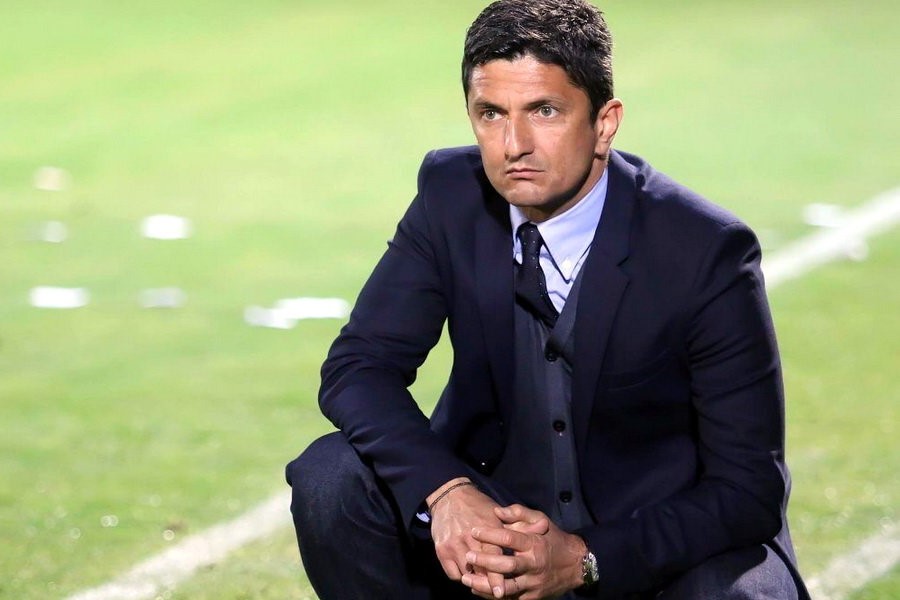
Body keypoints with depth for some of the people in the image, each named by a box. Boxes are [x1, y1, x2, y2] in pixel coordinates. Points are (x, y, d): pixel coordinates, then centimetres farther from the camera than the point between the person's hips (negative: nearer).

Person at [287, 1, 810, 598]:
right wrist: (444, 492, -30)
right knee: (332, 478, -20)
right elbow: (360, 364, -9)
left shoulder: (709, 252, -20)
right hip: (499, 523, 4)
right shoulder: (451, 196, -8)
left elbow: (749, 488, -18)